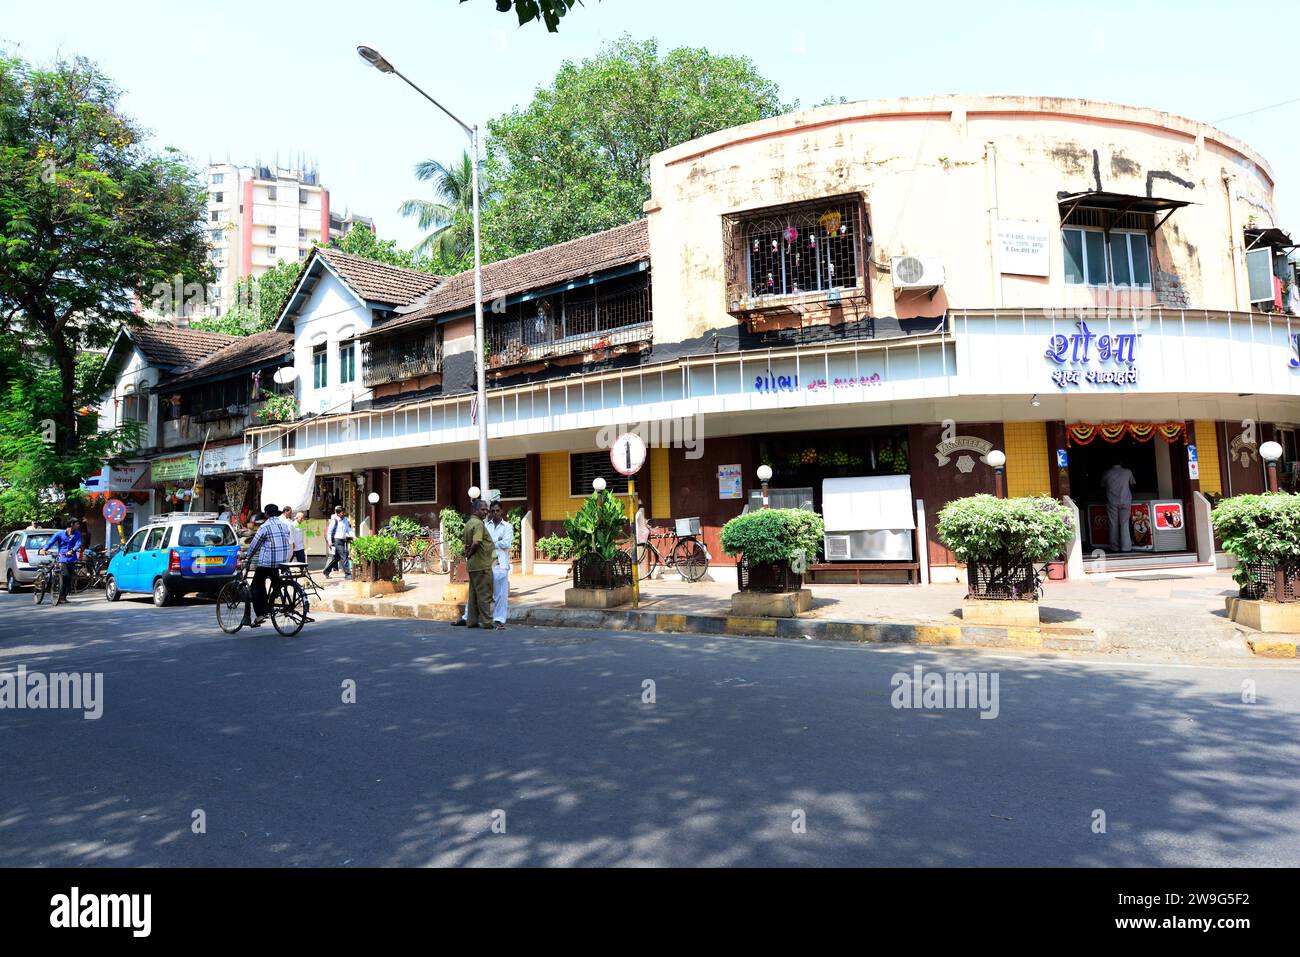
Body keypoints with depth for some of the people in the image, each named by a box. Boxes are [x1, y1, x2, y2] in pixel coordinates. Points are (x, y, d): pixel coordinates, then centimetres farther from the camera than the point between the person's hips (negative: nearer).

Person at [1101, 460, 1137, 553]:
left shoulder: (1106, 473, 3)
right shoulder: (1127, 472, 3)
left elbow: (1102, 486, 13)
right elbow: (1133, 484, 17)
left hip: (1112, 502, 0)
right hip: (1125, 502, 0)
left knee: (1113, 525, 4)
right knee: (1124, 524, 1)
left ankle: (1114, 547, 6)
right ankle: (1126, 547, -3)